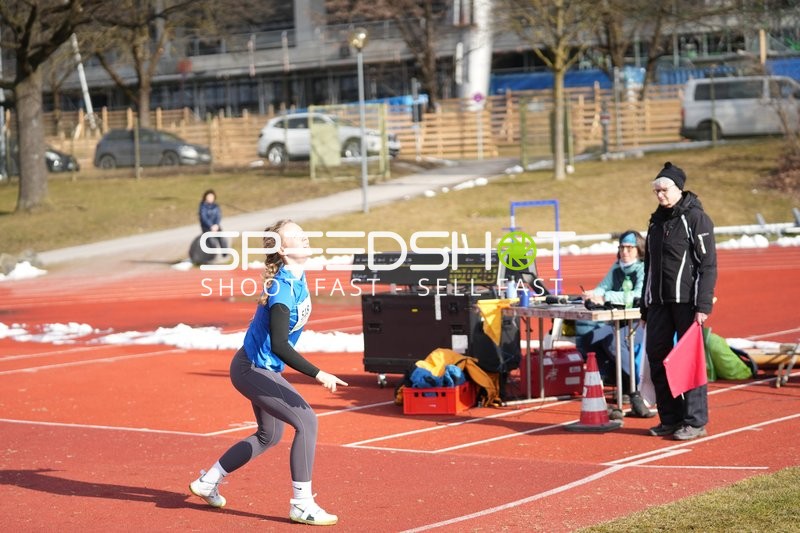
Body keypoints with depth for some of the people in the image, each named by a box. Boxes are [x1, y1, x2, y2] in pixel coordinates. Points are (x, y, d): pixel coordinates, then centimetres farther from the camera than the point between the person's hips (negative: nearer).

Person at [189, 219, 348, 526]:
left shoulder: (297, 276, -1)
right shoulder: (283, 289, -29)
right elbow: (279, 346, -36)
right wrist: (318, 375, -37)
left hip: (263, 369, 10)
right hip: (253, 370, -10)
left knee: (269, 436, 22)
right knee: (307, 422, -16)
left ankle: (208, 482, 35)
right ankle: (302, 505, -10)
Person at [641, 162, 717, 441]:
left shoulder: (695, 218, -6)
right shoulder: (657, 221, 16)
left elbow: (708, 264, -11)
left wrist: (704, 305, -18)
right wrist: (645, 307, 18)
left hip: (686, 301, -7)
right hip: (659, 302, 7)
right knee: (656, 356, 5)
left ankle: (695, 421, 1)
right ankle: (670, 419, 14)